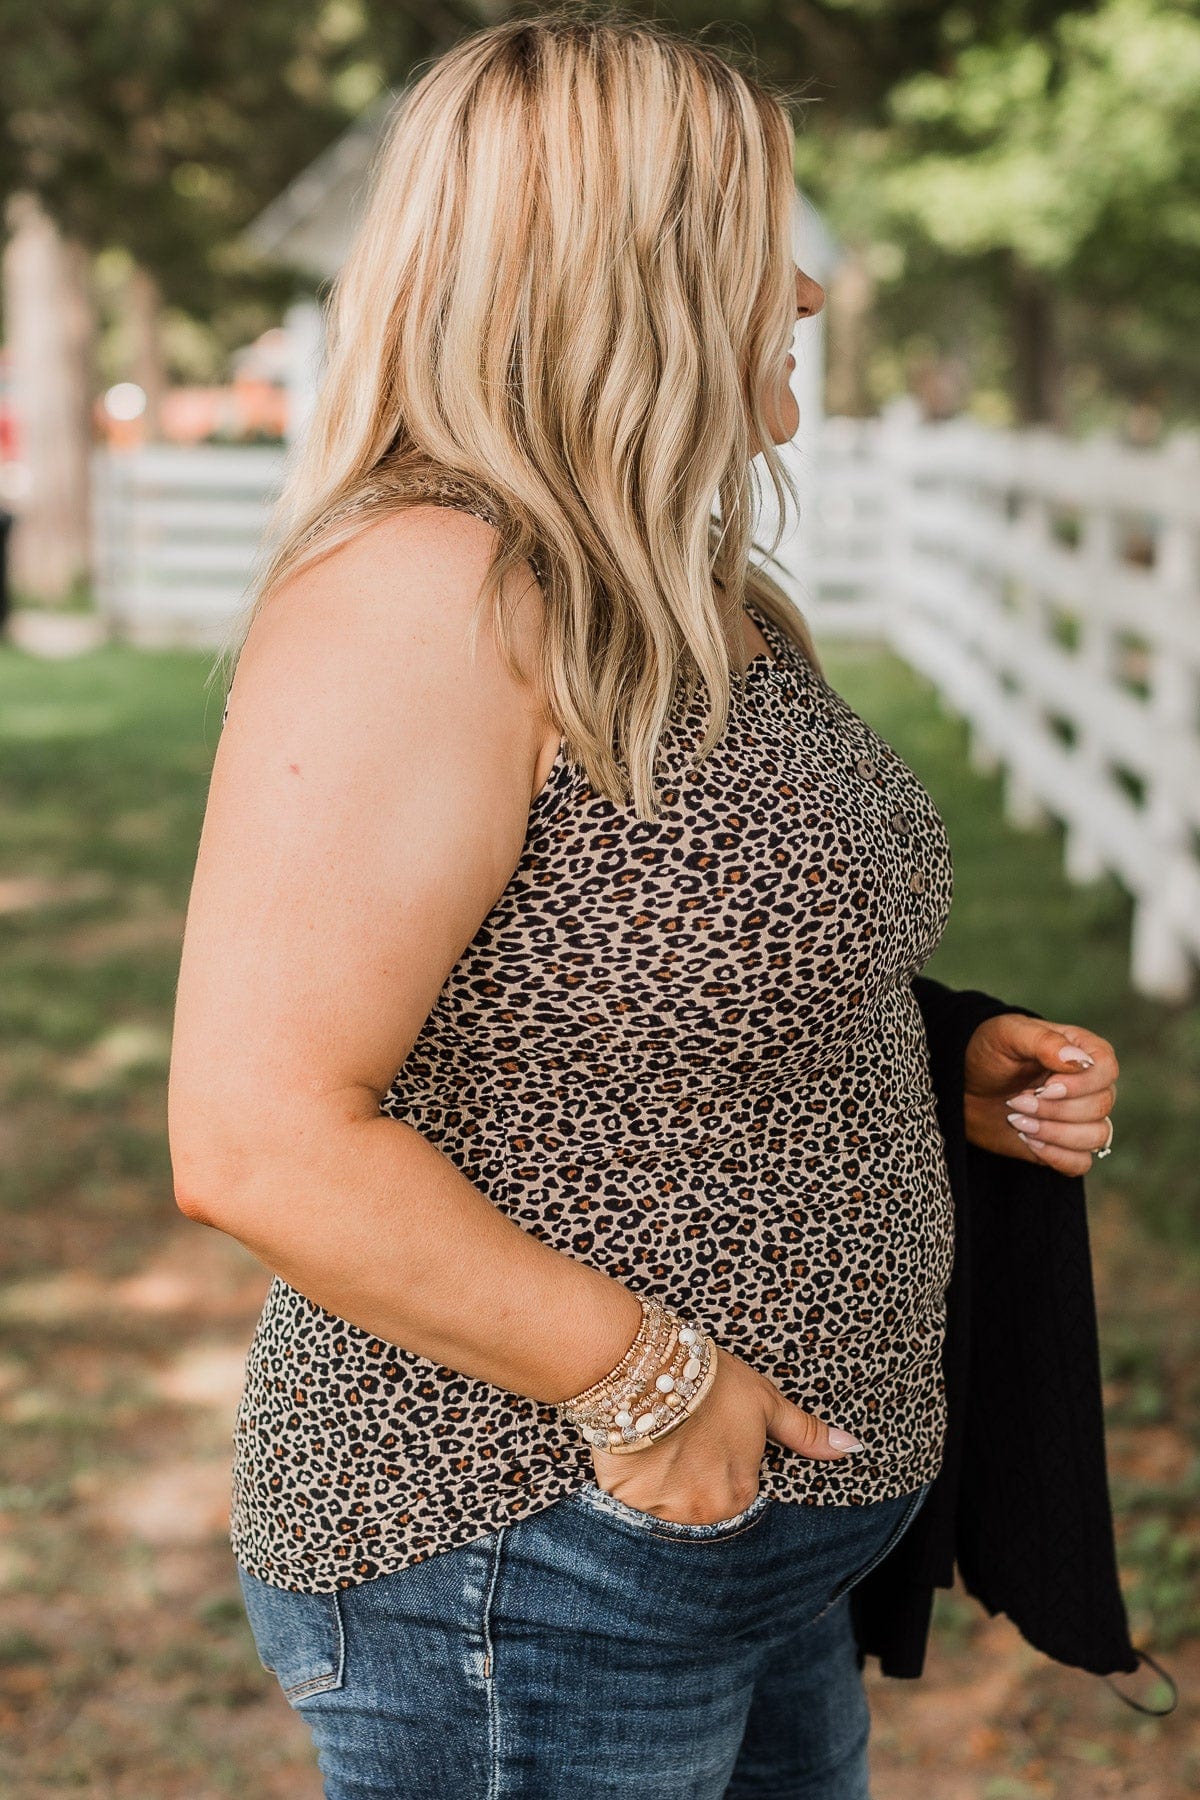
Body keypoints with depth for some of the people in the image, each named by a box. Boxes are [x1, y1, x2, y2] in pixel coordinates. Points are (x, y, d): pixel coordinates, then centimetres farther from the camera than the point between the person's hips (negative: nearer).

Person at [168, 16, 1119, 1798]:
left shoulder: (684, 603, 8)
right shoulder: (419, 596, -22)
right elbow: (256, 1137, -28)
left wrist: (945, 1067, 4)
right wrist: (647, 1382, -22)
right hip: (519, 1569, -9)